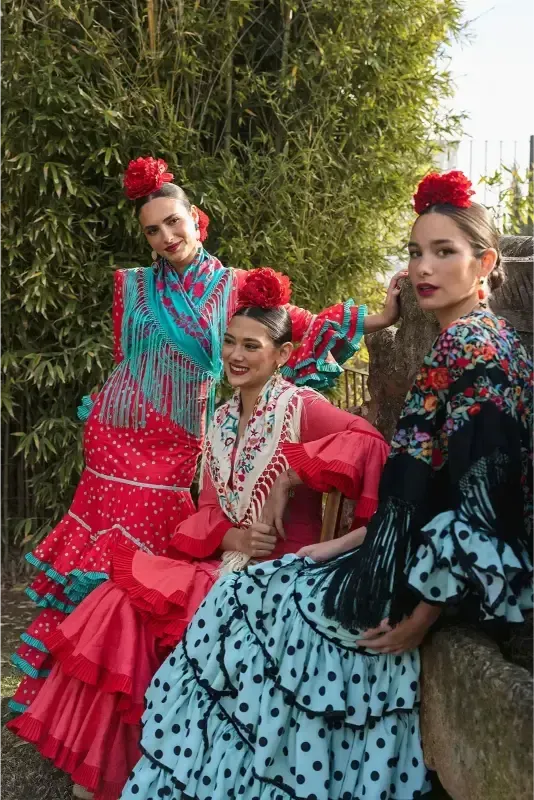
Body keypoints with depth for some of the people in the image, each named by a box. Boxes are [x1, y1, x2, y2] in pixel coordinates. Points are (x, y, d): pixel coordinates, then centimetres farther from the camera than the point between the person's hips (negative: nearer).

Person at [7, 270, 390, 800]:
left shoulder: (300, 406, -9)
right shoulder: (222, 420, 12)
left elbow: (368, 441, -27)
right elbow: (207, 511, 10)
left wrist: (293, 472, -29)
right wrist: (229, 538, -11)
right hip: (227, 566, 6)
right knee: (123, 604, -12)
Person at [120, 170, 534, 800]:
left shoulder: (472, 347, -19)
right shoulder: (465, 343, 12)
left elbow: (483, 497, -24)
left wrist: (425, 612, -20)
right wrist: (354, 543, 11)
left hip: (456, 580, -9)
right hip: (427, 559, 9)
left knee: (252, 601, 4)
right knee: (256, 593, 14)